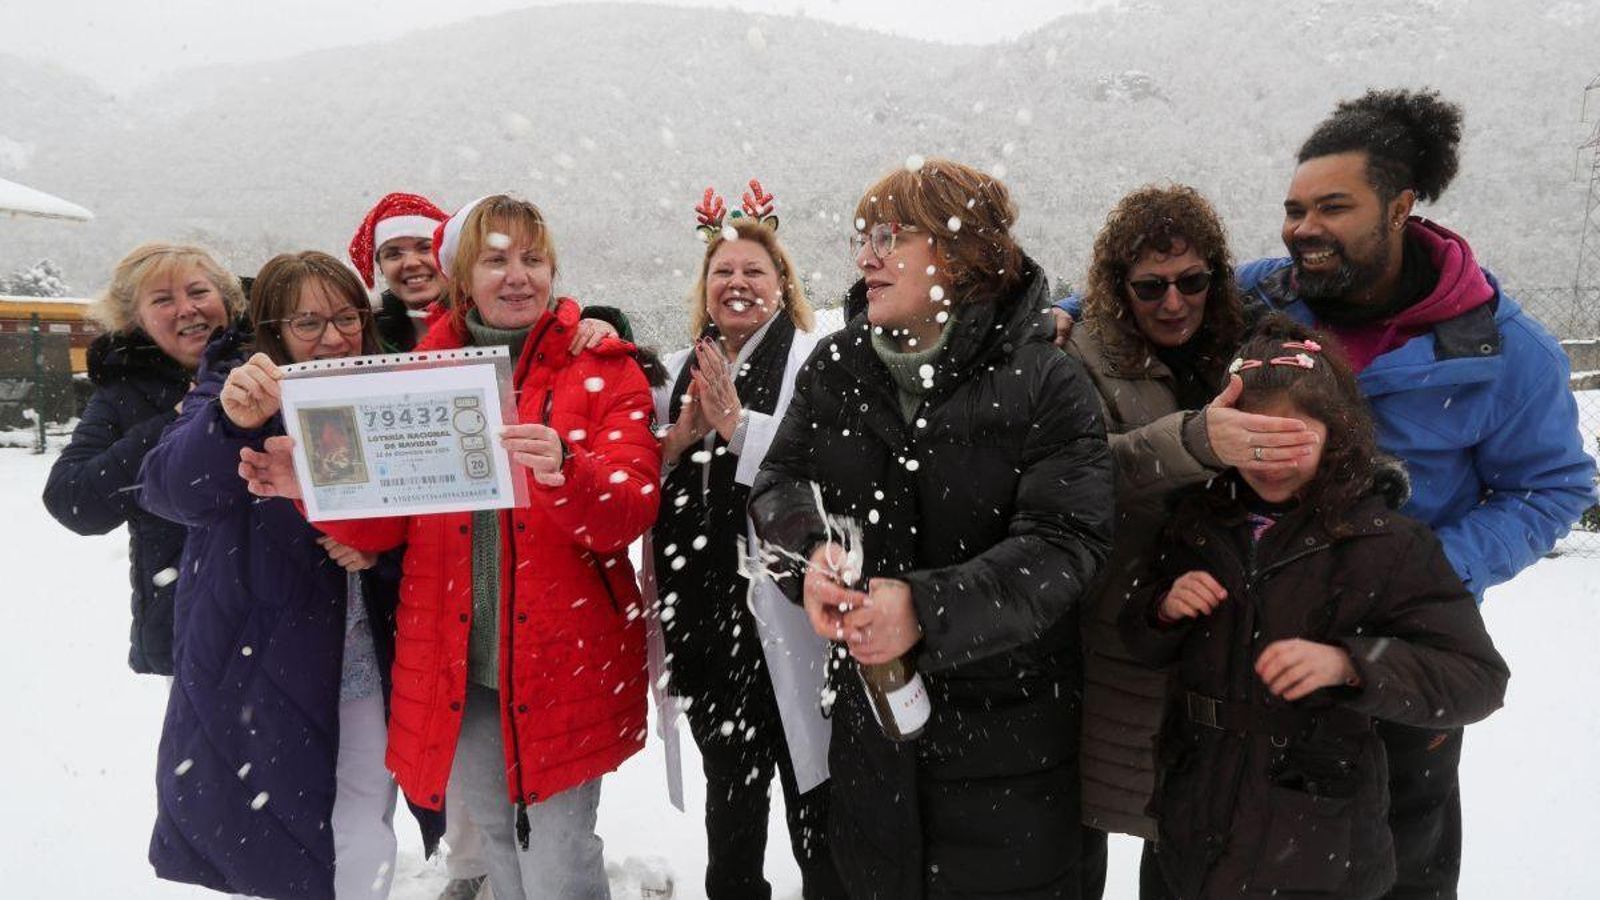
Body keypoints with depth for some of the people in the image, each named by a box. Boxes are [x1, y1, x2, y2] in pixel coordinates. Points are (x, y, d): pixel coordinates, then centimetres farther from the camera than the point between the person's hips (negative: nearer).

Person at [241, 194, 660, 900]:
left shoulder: (602, 367, -2)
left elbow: (630, 512, -13)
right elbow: (388, 521, 5)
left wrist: (565, 475, -33)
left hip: (564, 664, -3)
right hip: (453, 666, 3)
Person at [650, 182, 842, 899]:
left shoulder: (813, 362, -6)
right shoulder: (678, 372, 13)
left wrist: (737, 425, -20)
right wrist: (679, 439, -6)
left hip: (783, 615, -5)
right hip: (701, 611, 6)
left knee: (810, 793, 2)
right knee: (729, 784, 22)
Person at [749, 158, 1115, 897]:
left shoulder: (1046, 385, -13)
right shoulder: (836, 367, 2)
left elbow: (1064, 544, -19)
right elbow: (780, 482, 1)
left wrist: (927, 608, -32)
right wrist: (810, 554, -22)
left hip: (1007, 726, -4)